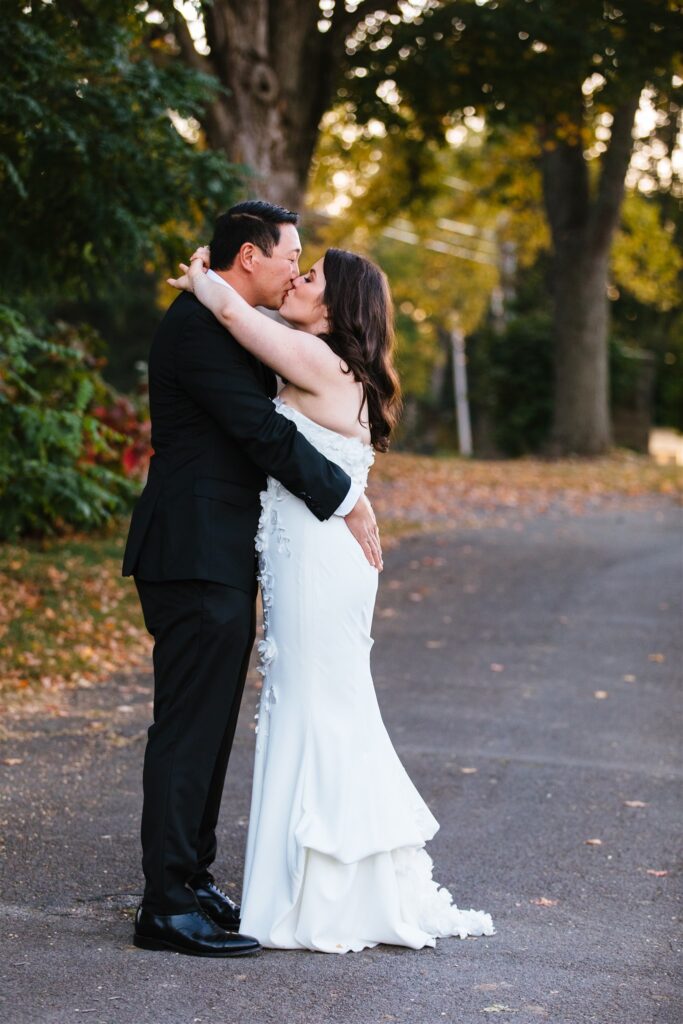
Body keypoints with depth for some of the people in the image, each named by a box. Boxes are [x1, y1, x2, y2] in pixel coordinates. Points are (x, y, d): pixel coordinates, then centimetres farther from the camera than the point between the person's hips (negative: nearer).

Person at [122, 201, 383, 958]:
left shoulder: (227, 325, 18)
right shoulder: (198, 325, -15)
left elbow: (257, 430, 21)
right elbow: (264, 433, -19)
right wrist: (348, 499, -12)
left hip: (219, 560, 10)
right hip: (198, 557, -10)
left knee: (208, 728, 14)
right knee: (188, 728, -8)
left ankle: (191, 879, 22)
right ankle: (168, 905, -3)